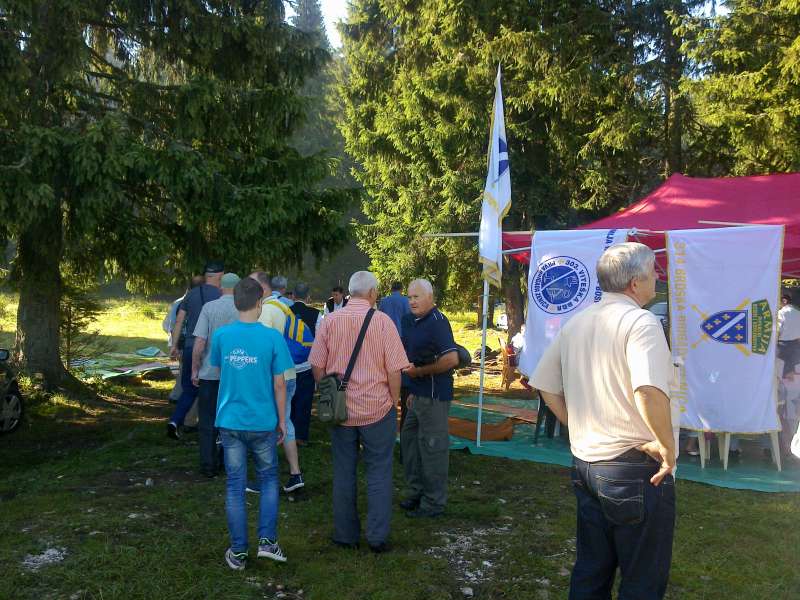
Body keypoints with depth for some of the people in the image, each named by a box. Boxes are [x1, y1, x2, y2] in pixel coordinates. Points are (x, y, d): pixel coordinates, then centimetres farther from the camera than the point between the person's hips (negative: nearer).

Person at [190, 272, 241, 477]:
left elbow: (199, 343, -11)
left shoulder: (209, 307, -7)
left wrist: (194, 370, 0)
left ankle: (209, 465, 12)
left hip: (210, 373, -1)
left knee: (207, 421, 10)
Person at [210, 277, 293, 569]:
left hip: (230, 421, 2)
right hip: (263, 422, -1)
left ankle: (238, 552, 17)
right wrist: (282, 421, 5)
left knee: (235, 486, 10)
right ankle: (267, 540, 14)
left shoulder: (221, 335, -4)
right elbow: (279, 385, -7)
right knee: (269, 479, 18)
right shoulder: (272, 337, -11)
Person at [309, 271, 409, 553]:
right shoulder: (382, 321, -9)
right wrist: (393, 402, 5)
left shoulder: (329, 321, -2)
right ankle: (377, 537, 13)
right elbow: (394, 370, -8)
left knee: (344, 472, 13)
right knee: (379, 473, 9)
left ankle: (345, 535, 22)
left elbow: (317, 366, 2)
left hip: (340, 410, 2)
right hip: (377, 408, -2)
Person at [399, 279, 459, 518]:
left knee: (432, 447, -1)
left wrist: (419, 372, -19)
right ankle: (415, 493, 32)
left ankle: (433, 503, 12)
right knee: (409, 440, 18)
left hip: (434, 396, -10)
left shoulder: (437, 322, -17)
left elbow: (451, 359, -26)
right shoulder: (414, 323, 13)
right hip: (418, 395, 10)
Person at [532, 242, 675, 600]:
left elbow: (547, 388, 12)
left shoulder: (575, 323, 7)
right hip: (635, 468, -7)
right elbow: (649, 392, -32)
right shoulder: (640, 322, -16)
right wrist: (667, 447, -18)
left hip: (585, 462, 7)